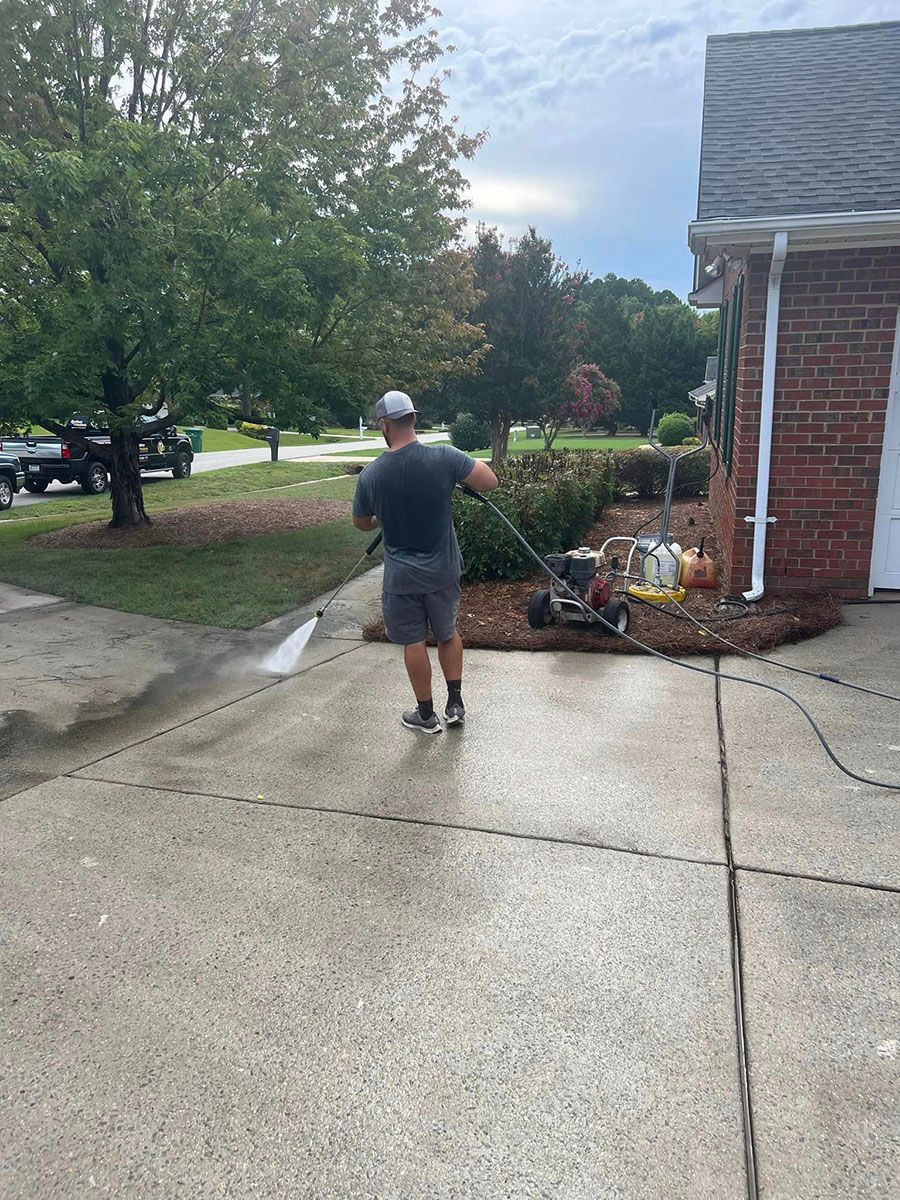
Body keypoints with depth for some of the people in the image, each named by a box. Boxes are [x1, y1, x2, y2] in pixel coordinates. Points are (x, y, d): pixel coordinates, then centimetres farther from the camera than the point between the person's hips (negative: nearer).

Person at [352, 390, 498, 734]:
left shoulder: (370, 475, -11)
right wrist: (465, 468, 4)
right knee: (448, 633, 21)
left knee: (413, 642, 13)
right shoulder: (444, 457, -17)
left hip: (401, 576, -1)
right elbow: (490, 482, -14)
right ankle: (455, 704, 28)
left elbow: (361, 523, 5)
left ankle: (426, 715, 24)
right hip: (443, 569, 1)